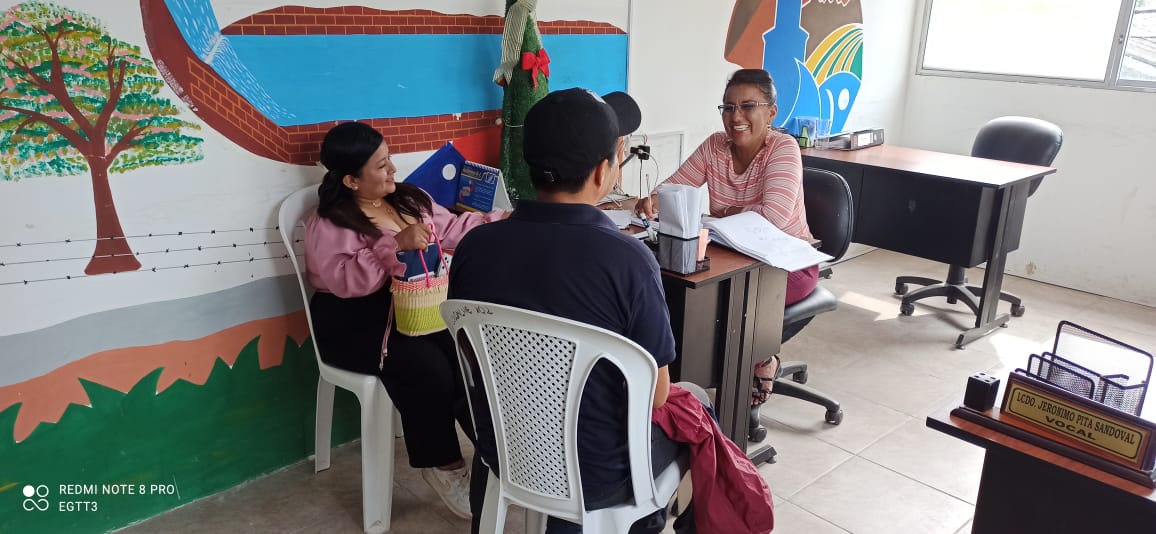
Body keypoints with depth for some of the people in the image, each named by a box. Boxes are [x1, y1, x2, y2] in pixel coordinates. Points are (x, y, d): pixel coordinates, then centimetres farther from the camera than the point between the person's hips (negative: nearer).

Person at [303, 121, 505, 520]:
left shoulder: (409, 199, 13)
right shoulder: (329, 223, -8)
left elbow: (451, 230, 14)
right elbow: (345, 280, -23)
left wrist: (498, 221, 5)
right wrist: (395, 244, -31)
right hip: (356, 322, -5)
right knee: (428, 367, -28)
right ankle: (442, 465, -7)